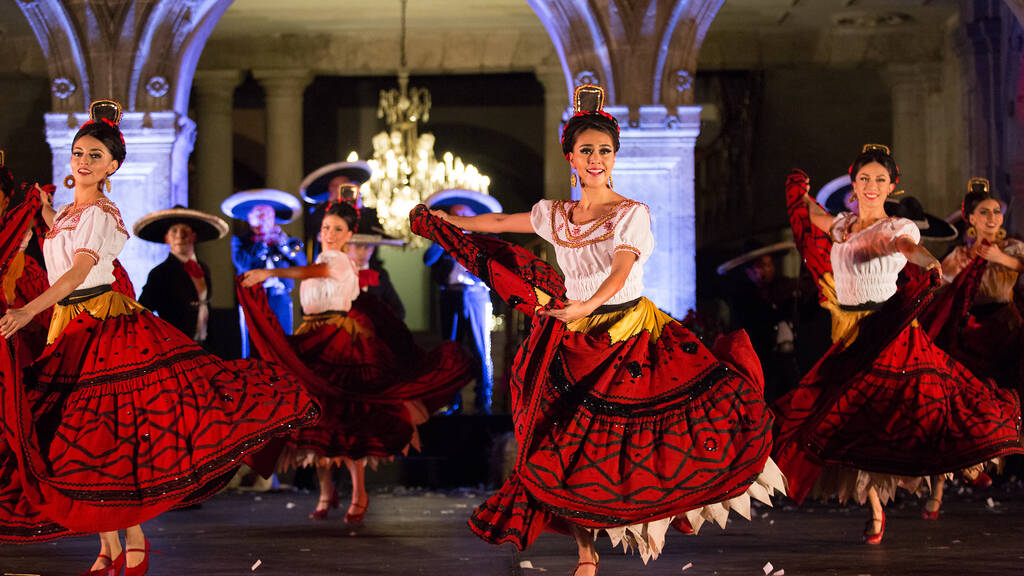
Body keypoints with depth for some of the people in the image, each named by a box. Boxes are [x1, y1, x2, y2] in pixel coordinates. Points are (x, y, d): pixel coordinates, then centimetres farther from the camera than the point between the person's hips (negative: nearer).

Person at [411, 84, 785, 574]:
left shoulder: (632, 214, -6)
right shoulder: (554, 214, 9)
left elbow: (620, 272, -23)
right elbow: (499, 223, 27)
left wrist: (587, 305, -41)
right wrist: (449, 220, 39)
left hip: (629, 338, -3)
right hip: (575, 344, 3)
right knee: (568, 450, -1)